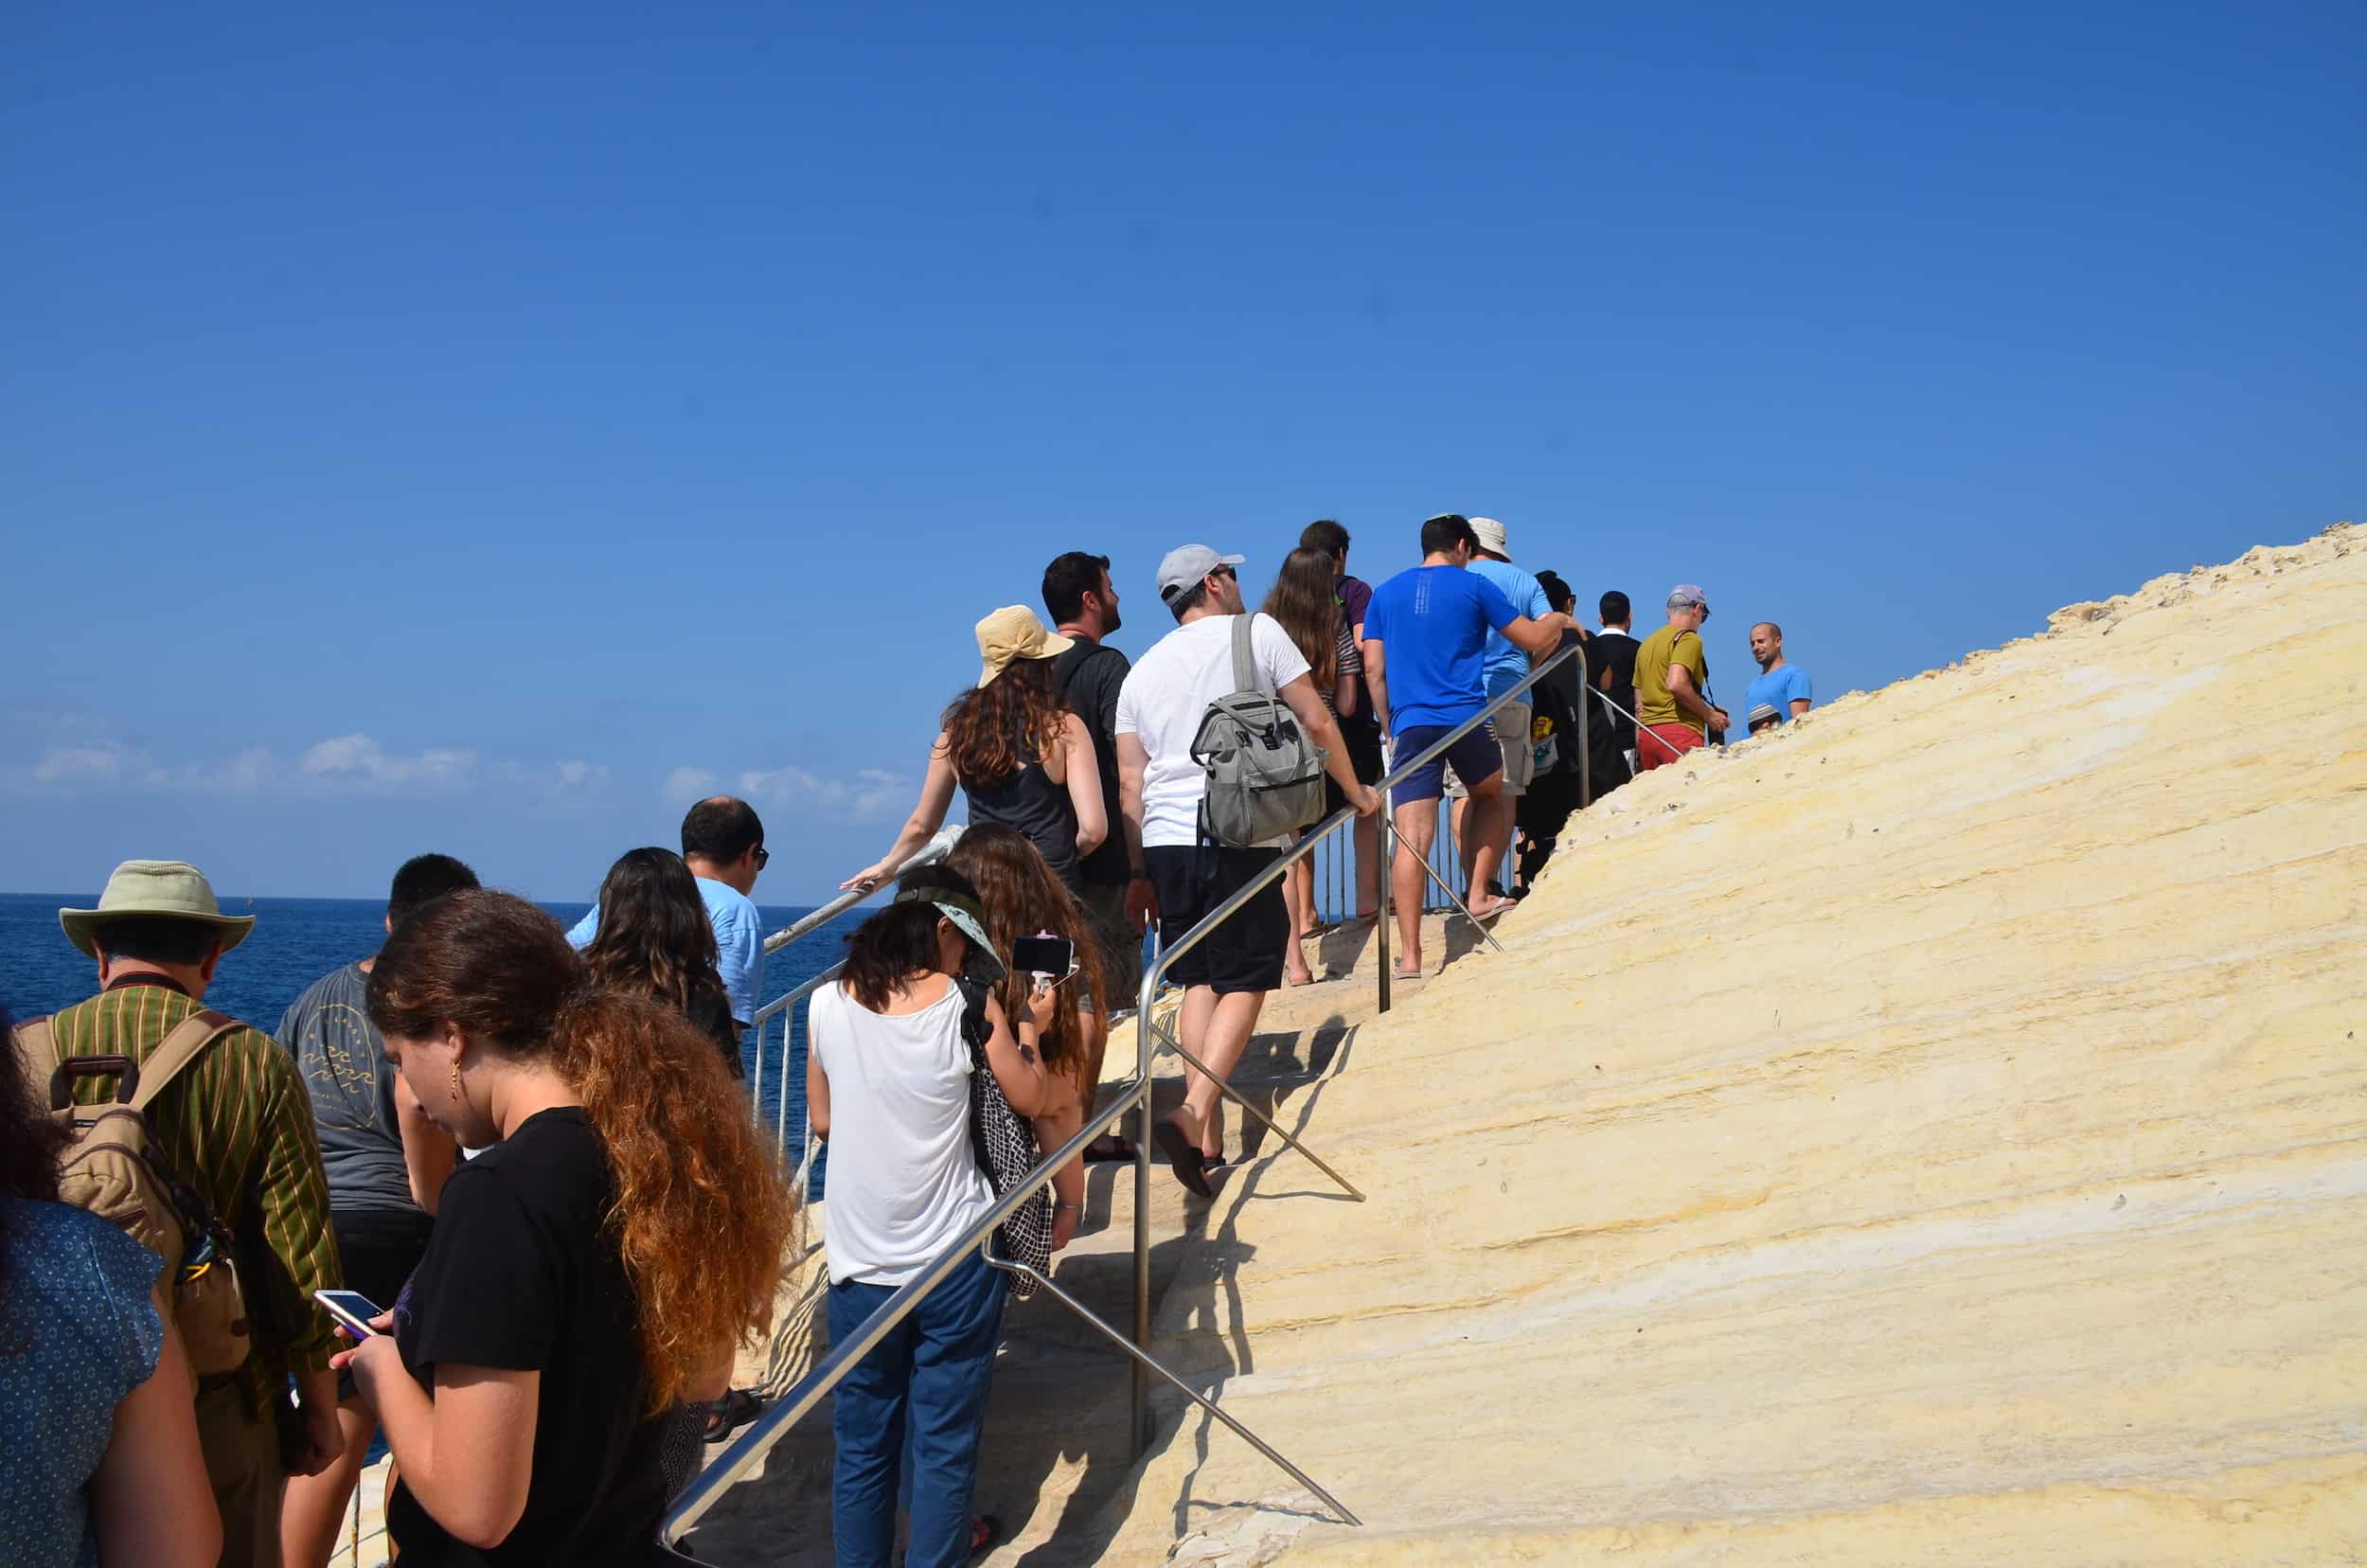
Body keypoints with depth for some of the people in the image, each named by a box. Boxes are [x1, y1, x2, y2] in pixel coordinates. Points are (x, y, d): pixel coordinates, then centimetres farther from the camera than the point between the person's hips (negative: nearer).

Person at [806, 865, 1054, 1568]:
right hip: (954, 1258, -3)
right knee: (946, 1439, 9)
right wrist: (1030, 1029, 17)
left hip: (860, 1263, 3)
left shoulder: (828, 1005, -3)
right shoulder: (966, 1006, -11)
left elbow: (822, 1119, 10)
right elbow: (1030, 1099, 2)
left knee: (862, 1441, 14)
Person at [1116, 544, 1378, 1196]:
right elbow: (1316, 723, 3)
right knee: (1245, 981, -1)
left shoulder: (1142, 670, 17)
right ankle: (1195, 1113, -18)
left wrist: (1139, 872, 16)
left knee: (1199, 980, 12)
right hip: (1239, 833, -5)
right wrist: (1355, 791, 16)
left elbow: (1130, 783, 13)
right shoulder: (1257, 631, 4)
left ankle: (1207, 1137, 7)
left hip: (1165, 841, 5)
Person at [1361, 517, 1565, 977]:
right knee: (1490, 796, 28)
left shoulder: (1385, 593, 14)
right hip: (1465, 718, -2)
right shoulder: (1474, 586, 5)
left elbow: (1373, 669, 10)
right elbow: (1535, 641, 9)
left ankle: (1409, 956, -10)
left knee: (1411, 840, -5)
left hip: (1410, 725, 2)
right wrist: (1557, 620, 31)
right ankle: (1478, 894, 17)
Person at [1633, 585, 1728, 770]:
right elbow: (1676, 684, -19)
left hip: (1647, 734, 8)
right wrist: (1709, 714, -8)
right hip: (1679, 732, -8)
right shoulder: (1688, 638, -2)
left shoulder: (1647, 643, 22)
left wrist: (1639, 747, 22)